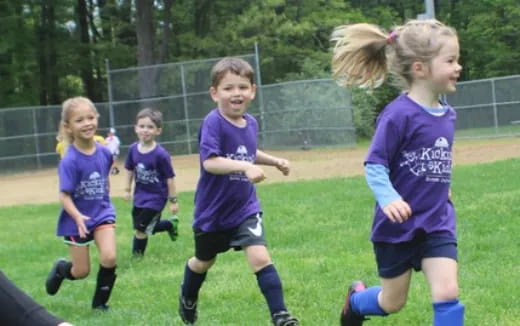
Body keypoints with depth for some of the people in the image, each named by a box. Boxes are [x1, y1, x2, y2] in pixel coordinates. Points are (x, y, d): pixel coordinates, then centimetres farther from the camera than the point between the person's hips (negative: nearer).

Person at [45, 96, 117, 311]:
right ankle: (60, 268, 42)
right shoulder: (70, 161, -22)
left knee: (109, 258, -16)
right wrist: (77, 217, -36)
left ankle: (100, 302, 7)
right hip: (77, 219, -3)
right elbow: (64, 195, -22)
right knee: (82, 272, 6)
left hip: (102, 213, 3)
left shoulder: (104, 152, -8)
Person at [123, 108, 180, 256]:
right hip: (140, 195, 6)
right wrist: (128, 189, 11)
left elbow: (170, 178, -16)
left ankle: (136, 256, 16)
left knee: (141, 229, -4)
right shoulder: (133, 149, -8)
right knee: (148, 227, 16)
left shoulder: (160, 154, -23)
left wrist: (173, 200, -11)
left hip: (156, 197, -6)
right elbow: (130, 170, 9)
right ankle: (170, 224, 42)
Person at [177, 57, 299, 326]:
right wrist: (245, 167, -46)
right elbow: (210, 162, -35)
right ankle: (188, 299, 50)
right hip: (213, 210, -3)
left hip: (245, 208, 3)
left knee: (260, 258, -15)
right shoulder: (213, 123, -22)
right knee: (204, 261, 20)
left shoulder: (251, 123, -1)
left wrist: (275, 161, 9)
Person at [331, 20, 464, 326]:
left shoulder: (447, 114, 1)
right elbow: (374, 166, -19)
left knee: (448, 294, -11)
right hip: (397, 225, -5)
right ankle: (355, 300, 46)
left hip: (437, 223, 5)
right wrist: (389, 198, -34)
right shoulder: (399, 114, -19)